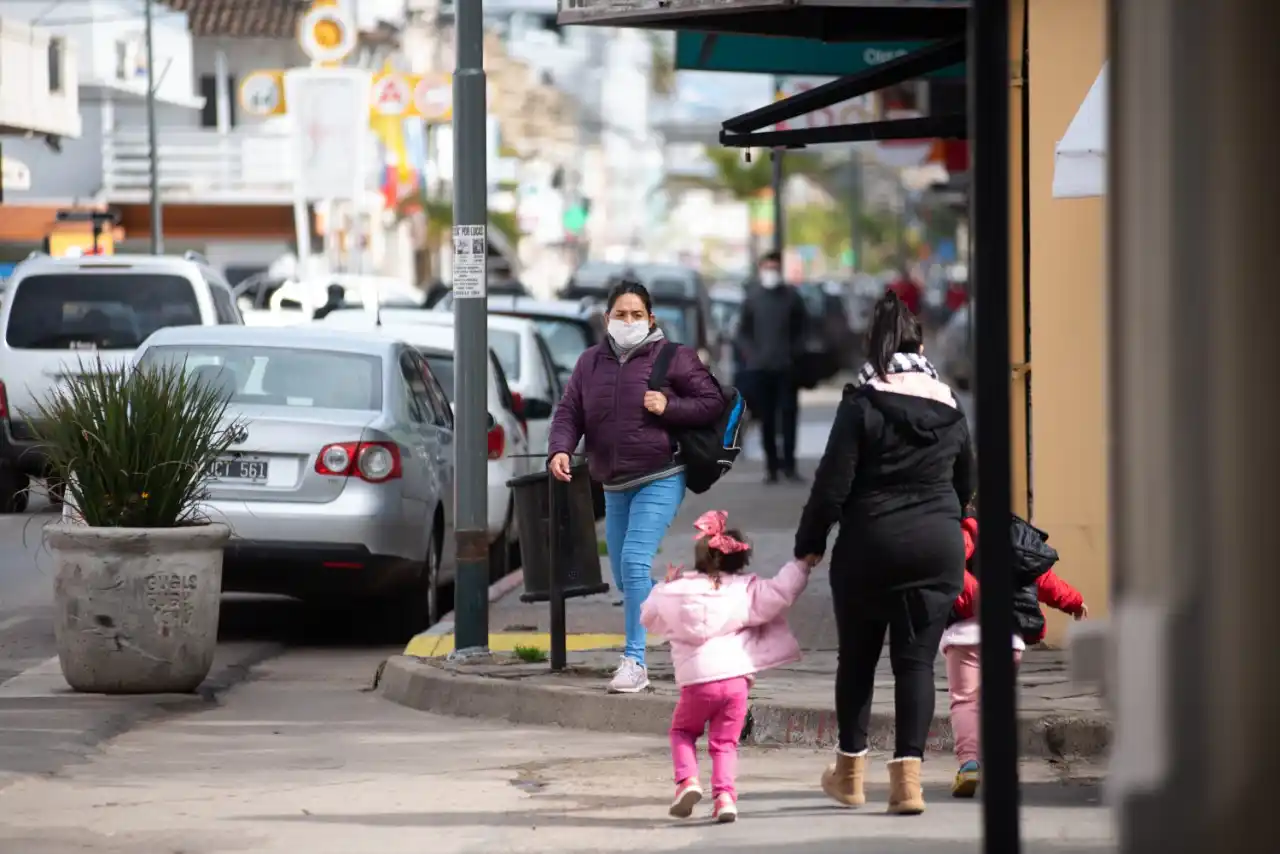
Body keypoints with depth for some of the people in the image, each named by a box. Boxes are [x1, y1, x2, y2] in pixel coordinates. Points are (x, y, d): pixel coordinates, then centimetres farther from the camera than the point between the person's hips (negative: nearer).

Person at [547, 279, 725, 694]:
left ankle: (635, 661, -15)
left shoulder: (673, 358, -6)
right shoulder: (591, 362, 7)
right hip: (614, 486, 6)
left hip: (659, 480, -6)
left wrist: (669, 406, -19)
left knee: (635, 562, -19)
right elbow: (569, 412, 5)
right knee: (624, 575, 11)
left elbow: (713, 403, -4)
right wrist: (560, 449, -14)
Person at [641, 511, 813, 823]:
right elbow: (780, 592, -8)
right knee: (725, 742, 10)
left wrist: (665, 586, 33)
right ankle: (724, 794, -9)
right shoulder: (744, 591, 0)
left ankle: (687, 779, 0)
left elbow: (649, 616, 20)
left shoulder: (676, 592, 4)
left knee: (682, 731, 23)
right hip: (735, 678, 0)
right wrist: (801, 564, 4)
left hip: (696, 680, 0)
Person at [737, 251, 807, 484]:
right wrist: (750, 355, -3)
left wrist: (796, 353, -4)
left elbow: (800, 330, 10)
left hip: (786, 368, -1)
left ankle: (788, 464, 0)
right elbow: (743, 332, 11)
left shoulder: (791, 297, 5)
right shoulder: (753, 297, 7)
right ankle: (772, 466, 6)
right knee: (766, 419, 2)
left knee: (789, 415, -5)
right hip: (759, 367, 1)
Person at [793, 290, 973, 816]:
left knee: (857, 658, 12)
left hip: (870, 545, -3)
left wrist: (810, 542, 1)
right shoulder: (948, 406, 6)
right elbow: (965, 481, 19)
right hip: (938, 546, 3)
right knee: (917, 659, 2)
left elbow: (833, 482, -10)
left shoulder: (862, 404, -8)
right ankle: (908, 776, -7)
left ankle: (850, 771, 21)